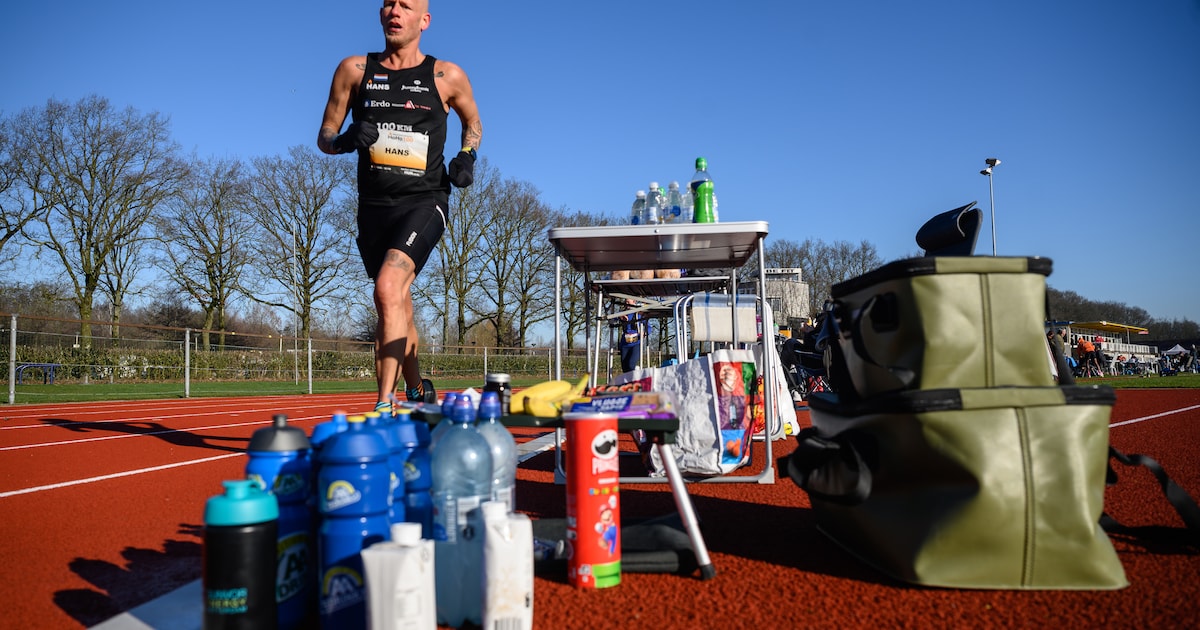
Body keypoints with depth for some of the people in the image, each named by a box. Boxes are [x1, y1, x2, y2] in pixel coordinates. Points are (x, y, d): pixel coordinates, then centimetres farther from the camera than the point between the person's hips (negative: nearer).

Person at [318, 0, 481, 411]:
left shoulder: (447, 77, 2)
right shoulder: (354, 70, 7)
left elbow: (473, 122, 20)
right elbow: (324, 136, 10)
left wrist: (467, 157, 0)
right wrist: (345, 140, -13)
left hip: (424, 202, -4)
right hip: (373, 205, 4)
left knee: (389, 288, -26)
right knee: (396, 305, 14)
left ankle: (385, 405, -23)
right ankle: (418, 391, 34)